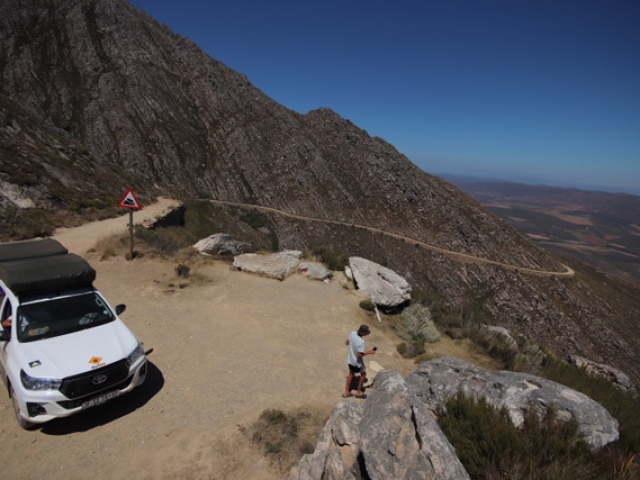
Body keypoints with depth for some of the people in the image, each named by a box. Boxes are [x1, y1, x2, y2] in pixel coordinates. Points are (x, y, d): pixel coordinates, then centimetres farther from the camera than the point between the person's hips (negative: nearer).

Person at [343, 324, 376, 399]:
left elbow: (346, 343, 2)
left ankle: (346, 392, 33)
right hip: (357, 362, -6)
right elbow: (359, 355, -28)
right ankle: (358, 392, 31)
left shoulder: (352, 333, -13)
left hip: (350, 360, 6)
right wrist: (368, 352, -17)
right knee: (363, 374, 21)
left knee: (351, 373, 27)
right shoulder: (361, 342, -34)